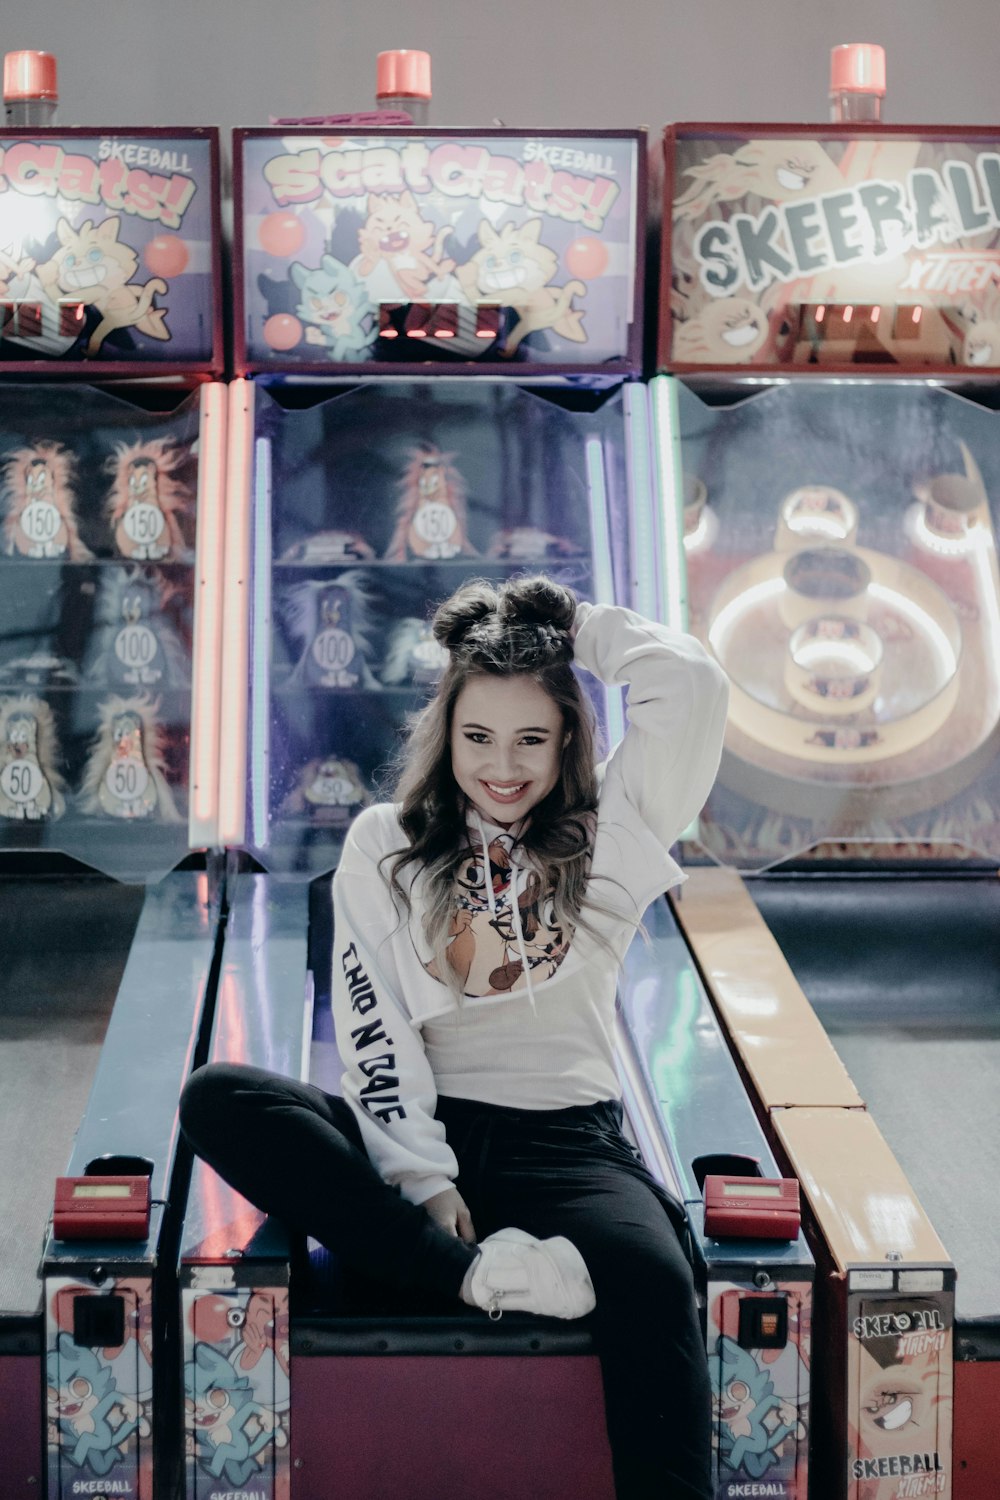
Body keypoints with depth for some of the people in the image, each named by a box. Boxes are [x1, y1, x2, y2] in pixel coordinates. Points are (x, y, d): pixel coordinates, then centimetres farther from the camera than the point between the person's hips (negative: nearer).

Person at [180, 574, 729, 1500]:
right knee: (216, 1102, -25)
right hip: (420, 1130, 2)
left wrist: (574, 626, 10)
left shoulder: (607, 838, 10)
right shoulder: (385, 844, 10)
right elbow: (375, 1028, -1)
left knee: (651, 1279, -35)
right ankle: (474, 1271, -33)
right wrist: (424, 1177, -13)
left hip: (563, 1136, -1)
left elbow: (692, 687, -4)